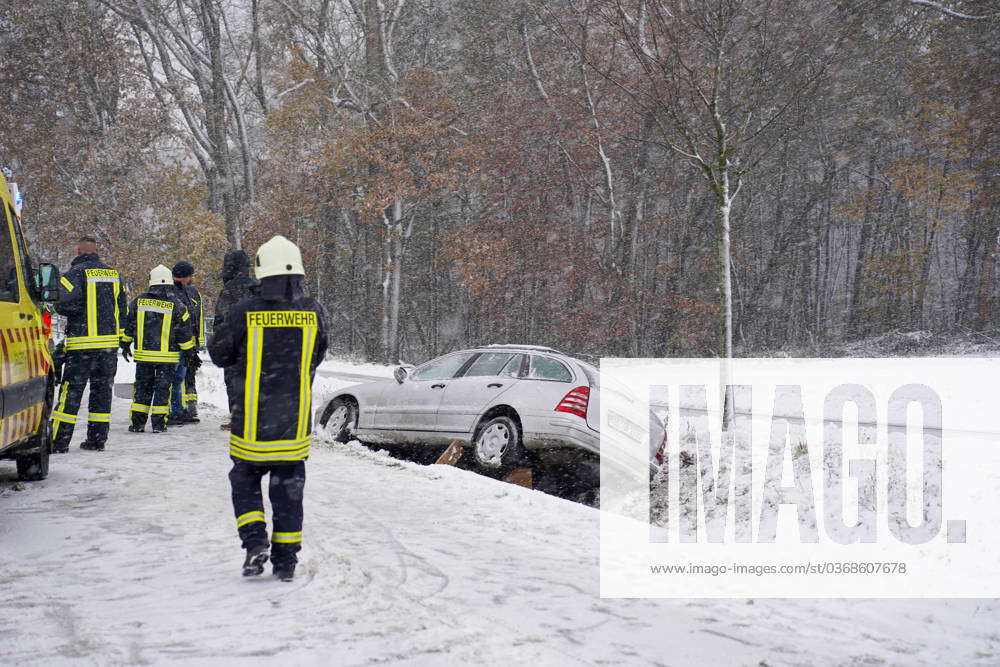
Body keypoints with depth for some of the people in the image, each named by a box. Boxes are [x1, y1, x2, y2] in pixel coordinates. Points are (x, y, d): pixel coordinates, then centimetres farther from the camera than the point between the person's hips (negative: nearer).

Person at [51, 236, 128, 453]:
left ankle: (59, 441, -2)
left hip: (82, 344, -5)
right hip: (109, 343, 5)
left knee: (71, 391, -2)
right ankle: (97, 439, 13)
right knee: (102, 390, 11)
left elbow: (62, 302, -20)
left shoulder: (75, 273, -8)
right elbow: (123, 310, 16)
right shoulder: (113, 274, 11)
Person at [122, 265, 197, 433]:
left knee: (142, 387, 12)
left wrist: (125, 345, 21)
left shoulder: (138, 301, -2)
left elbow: (128, 325, 7)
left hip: (143, 355, 2)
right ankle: (158, 424, 5)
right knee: (163, 388, 6)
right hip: (167, 357, -2)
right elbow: (185, 334, -3)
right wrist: (189, 353, 8)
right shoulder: (176, 306, -7)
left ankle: (137, 422, 12)